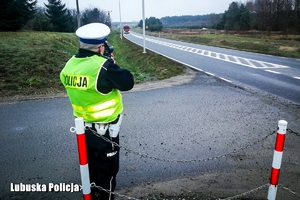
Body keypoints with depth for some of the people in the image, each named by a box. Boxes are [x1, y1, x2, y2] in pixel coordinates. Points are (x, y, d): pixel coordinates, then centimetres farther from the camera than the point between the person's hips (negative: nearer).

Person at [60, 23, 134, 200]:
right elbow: (128, 82, -16)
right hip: (104, 130, -7)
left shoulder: (70, 65, -1)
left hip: (83, 126, 8)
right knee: (107, 170, 13)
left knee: (91, 168, 26)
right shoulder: (103, 66, -24)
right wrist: (110, 61, -6)